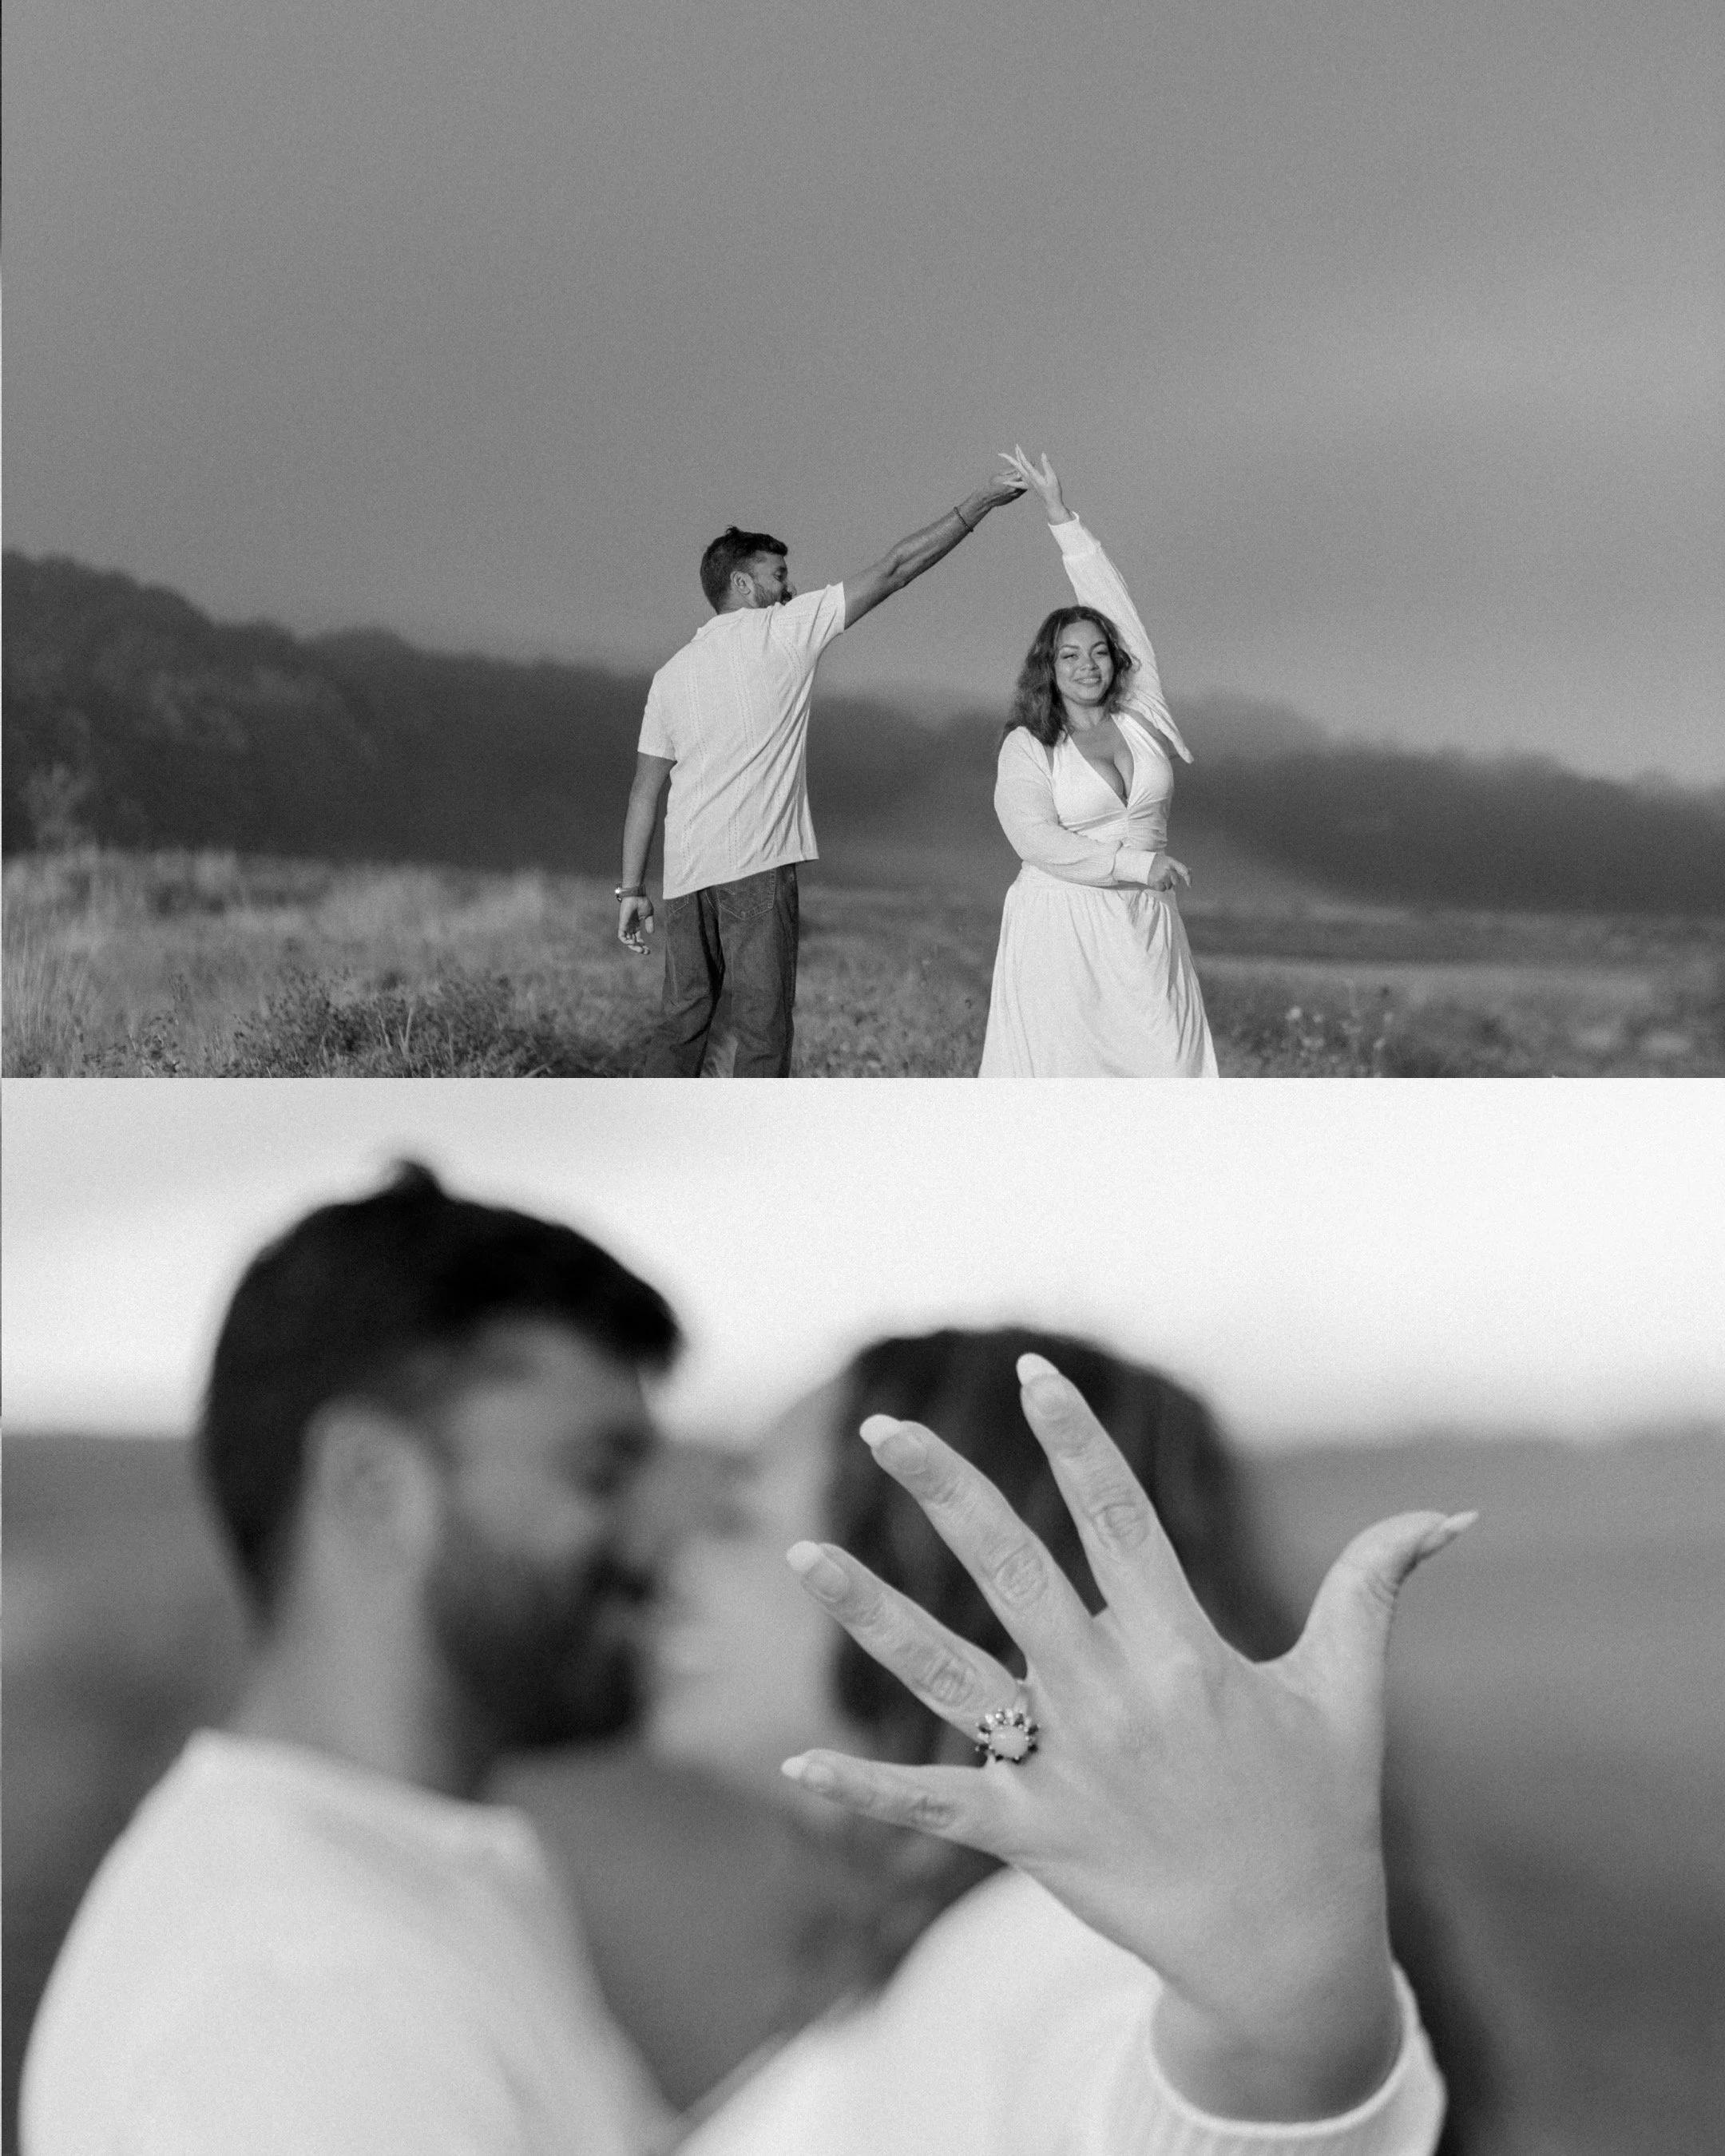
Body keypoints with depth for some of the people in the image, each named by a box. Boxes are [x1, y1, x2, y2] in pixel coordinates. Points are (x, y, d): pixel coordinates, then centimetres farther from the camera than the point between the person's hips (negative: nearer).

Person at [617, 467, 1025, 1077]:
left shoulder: (671, 674, 17)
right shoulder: (782, 631, 1)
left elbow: (646, 788, 14)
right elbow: (894, 570, 3)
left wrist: (631, 888, 16)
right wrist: (979, 504, 8)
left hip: (685, 871, 6)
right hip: (756, 865, -6)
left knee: (681, 1025, 10)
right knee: (761, 1023, -6)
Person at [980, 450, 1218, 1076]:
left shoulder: (1141, 717, 8)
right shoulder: (1026, 748, -2)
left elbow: (1114, 609, 7)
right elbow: (1038, 840, -13)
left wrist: (1061, 516, 8)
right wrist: (1138, 865, -14)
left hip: (1144, 929, 4)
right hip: (1061, 925, -4)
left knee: (1166, 1069, -2)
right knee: (1057, 1070, -4)